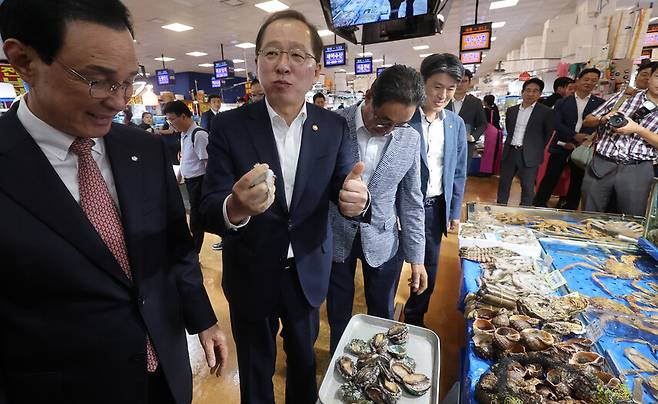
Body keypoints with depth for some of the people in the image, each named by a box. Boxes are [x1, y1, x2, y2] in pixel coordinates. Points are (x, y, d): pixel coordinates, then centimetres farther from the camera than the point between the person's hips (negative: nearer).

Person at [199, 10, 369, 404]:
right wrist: (235, 207, -41)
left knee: (304, 359, 28)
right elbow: (209, 211, -17)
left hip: (308, 274, 2)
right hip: (251, 277, -1)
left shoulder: (334, 127, -7)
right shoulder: (229, 125, -13)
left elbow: (350, 192, -9)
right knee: (256, 372, 23)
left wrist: (357, 200, -33)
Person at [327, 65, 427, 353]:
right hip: (335, 239, -1)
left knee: (382, 318, 19)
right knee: (338, 317, 19)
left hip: (383, 241, 2)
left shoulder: (410, 139, -6)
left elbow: (411, 200, 0)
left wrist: (416, 257, 1)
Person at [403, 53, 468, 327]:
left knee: (428, 270, 17)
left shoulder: (456, 124, 4)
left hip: (436, 209, 5)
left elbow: (458, 172, 10)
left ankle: (415, 319, 40)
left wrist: (455, 211, 9)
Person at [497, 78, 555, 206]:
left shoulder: (546, 112, -3)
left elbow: (548, 135, 2)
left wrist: (537, 149, 2)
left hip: (529, 155, -4)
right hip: (510, 152, 4)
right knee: (503, 184, 10)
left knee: (528, 188, 1)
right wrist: (511, 143, 14)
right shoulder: (511, 110, 9)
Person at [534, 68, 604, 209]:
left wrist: (575, 143, -14)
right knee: (549, 180, -3)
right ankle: (537, 207, 4)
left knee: (576, 184, 7)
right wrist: (575, 136, -20)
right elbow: (557, 124, -5)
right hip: (561, 147, -1)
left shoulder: (600, 104, 7)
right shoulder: (562, 102, 6)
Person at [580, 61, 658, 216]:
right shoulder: (624, 95, 11)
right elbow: (589, 120, 13)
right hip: (601, 165, 0)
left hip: (636, 171, 0)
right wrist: (604, 119, -7)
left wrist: (638, 129, -14)